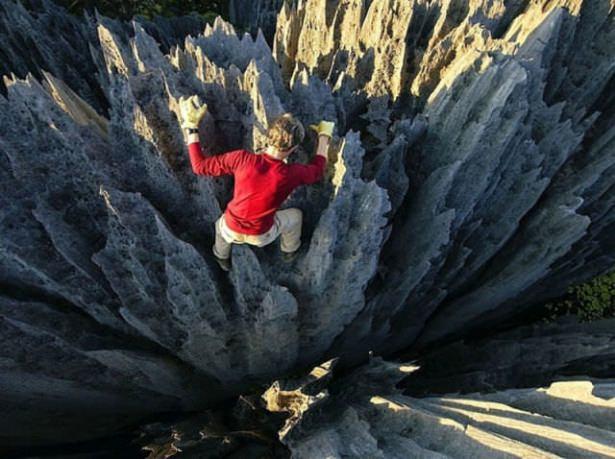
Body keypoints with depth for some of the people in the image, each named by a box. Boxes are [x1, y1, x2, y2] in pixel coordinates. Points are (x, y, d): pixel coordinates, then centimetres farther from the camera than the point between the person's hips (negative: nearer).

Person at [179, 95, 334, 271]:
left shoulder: (242, 158, -30)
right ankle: (289, 250, 56)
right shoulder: (292, 174, -28)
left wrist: (190, 125, -14)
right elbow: (317, 171, -4)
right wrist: (324, 135, 7)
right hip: (261, 235, 0)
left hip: (231, 230, 1)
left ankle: (222, 258, 63)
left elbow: (199, 165, -19)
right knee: (295, 215, 30)